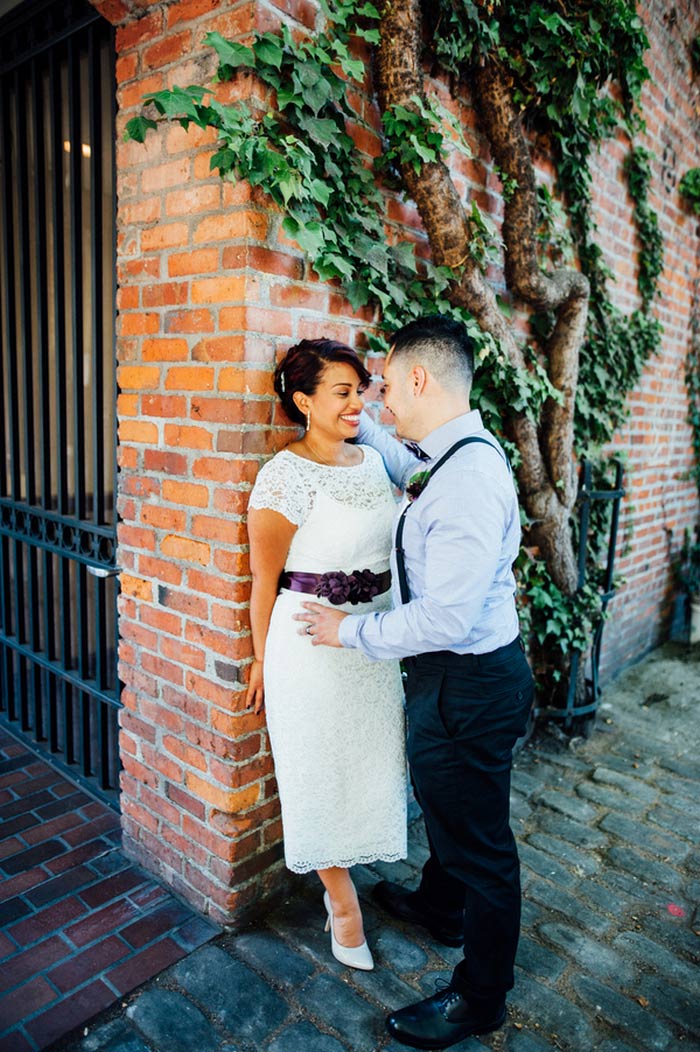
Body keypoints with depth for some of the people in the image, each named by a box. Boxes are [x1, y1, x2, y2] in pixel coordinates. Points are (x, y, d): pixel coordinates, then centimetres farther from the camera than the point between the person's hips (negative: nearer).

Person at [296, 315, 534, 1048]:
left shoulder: (469, 478, -29)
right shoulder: (448, 459, 2)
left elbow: (446, 617, -31)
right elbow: (403, 464, 27)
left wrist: (349, 631, -18)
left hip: (469, 683, -10)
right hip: (452, 671, 10)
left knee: (477, 836, 11)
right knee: (442, 802, 30)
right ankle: (441, 907, 58)